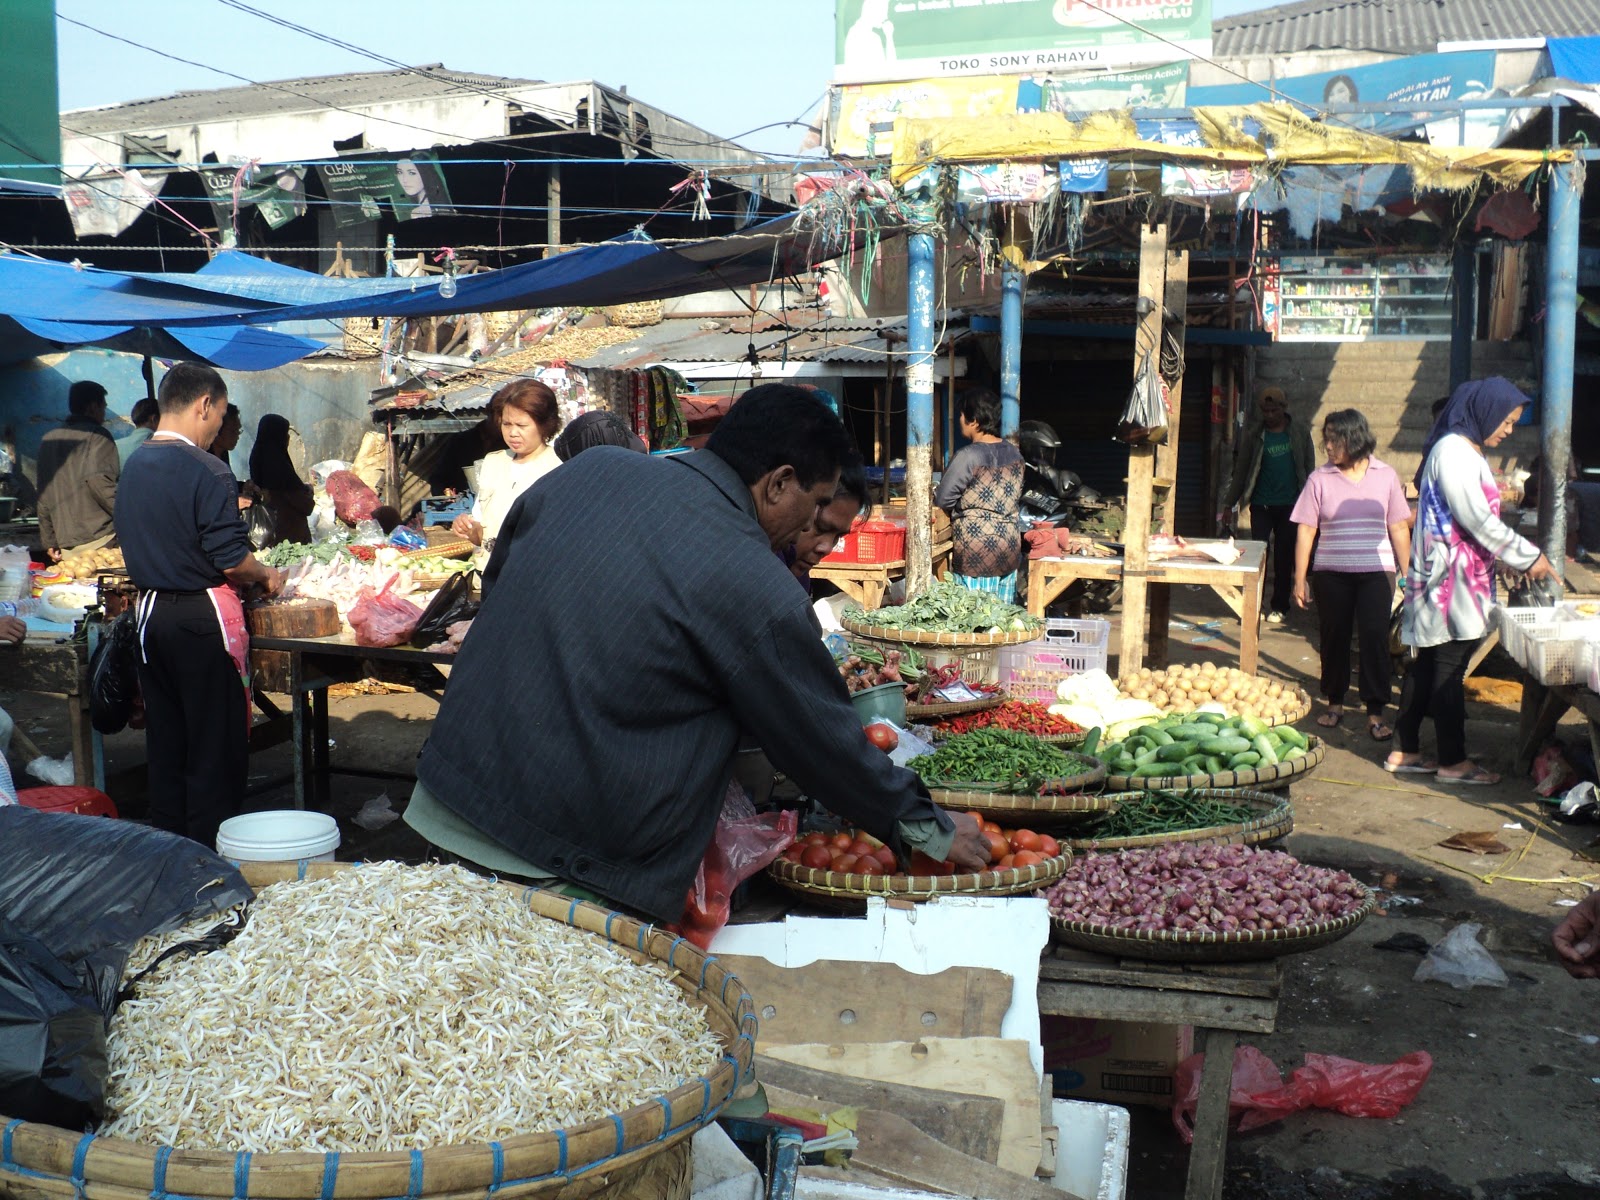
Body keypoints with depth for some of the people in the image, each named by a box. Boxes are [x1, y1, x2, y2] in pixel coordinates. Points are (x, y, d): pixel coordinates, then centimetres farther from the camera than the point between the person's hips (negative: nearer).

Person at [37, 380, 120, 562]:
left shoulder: (49, 439, 19)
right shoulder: (97, 435, -4)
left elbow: (43, 495, 20)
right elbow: (98, 481, -18)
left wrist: (49, 542, 22)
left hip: (63, 541, 7)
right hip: (96, 540, -7)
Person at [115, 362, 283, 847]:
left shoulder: (133, 465, 7)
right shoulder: (206, 470, -17)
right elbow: (232, 561, -18)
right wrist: (267, 576, 0)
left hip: (151, 610, 8)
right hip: (203, 616, -8)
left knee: (164, 740, 15)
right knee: (216, 745, 3)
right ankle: (211, 856, 8)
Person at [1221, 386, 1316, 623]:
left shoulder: (1300, 431, 3)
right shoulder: (1254, 434, 1)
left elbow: (1309, 467, 7)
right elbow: (1241, 470, 5)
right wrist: (1229, 504, 4)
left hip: (1290, 505, 1)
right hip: (1261, 504, 0)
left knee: (1285, 557, 5)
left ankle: (1279, 606, 15)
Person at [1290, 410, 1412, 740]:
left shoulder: (1385, 475, 3)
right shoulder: (1319, 478, 1)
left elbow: (1399, 528, 7)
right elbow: (1306, 531, 0)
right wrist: (1300, 579, -3)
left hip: (1376, 572, -1)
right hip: (1331, 573, 1)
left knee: (1375, 636, -6)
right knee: (1334, 636, 7)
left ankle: (1376, 712, 0)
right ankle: (1334, 703, 22)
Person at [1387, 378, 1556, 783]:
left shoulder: (1466, 452, 17)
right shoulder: (1454, 452, -16)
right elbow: (1477, 521, -19)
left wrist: (1517, 560, 14)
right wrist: (1528, 557, -12)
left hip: (1453, 578, 10)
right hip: (1451, 579, -10)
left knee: (1427, 665, 12)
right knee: (1450, 671, -3)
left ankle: (1405, 752, 18)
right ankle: (1453, 762, 5)